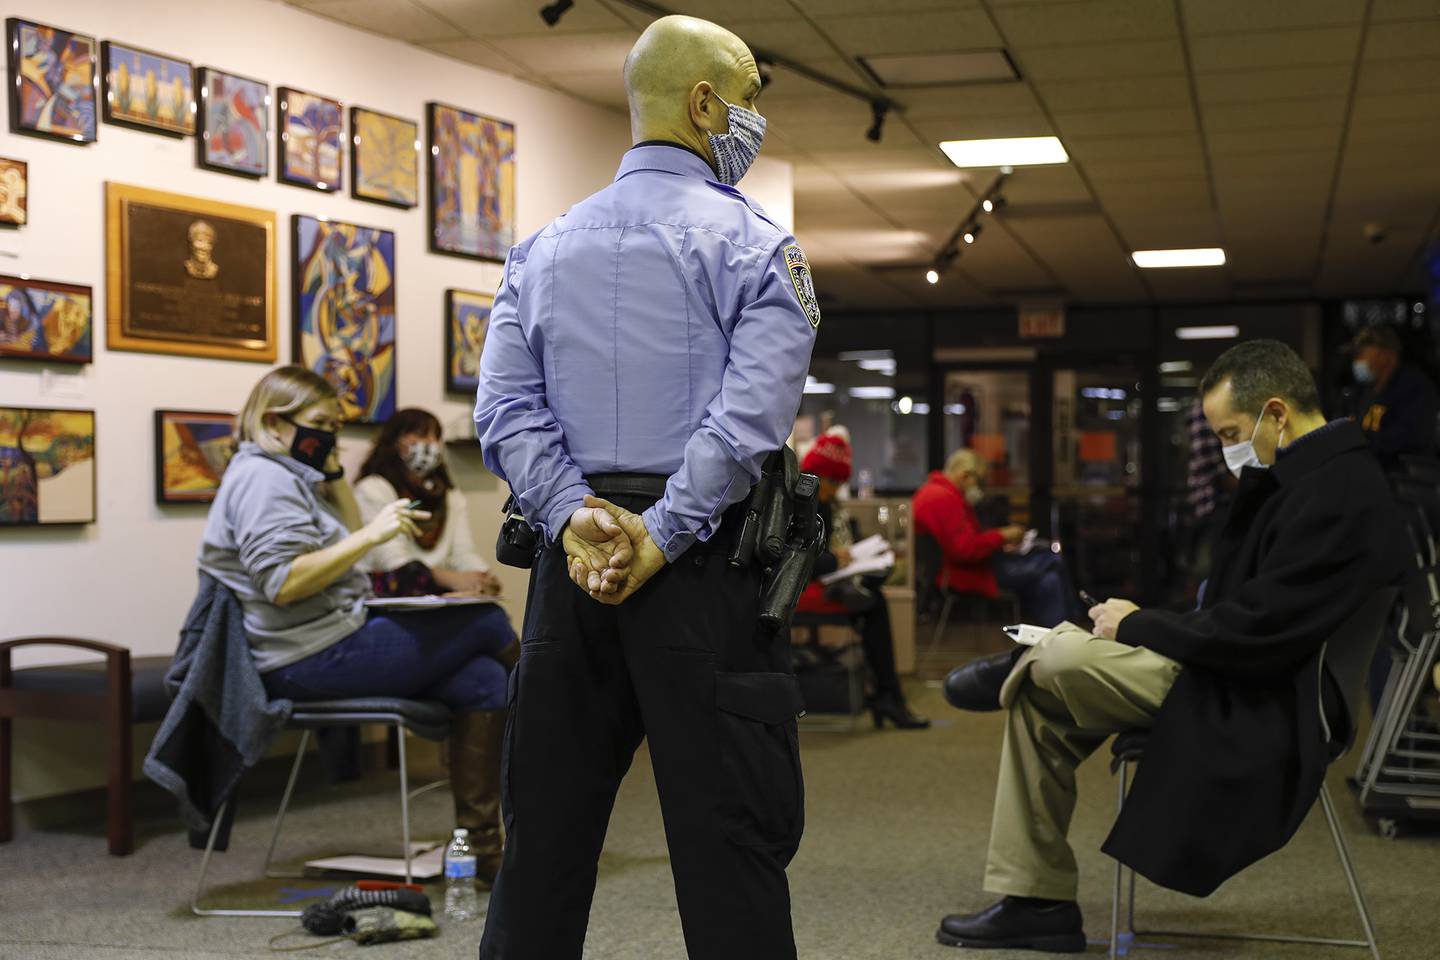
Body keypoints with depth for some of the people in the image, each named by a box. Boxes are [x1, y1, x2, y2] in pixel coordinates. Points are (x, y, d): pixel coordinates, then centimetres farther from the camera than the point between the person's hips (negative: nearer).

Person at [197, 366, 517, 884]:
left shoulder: (289, 477, 21)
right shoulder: (263, 478, -12)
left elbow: (349, 543, 22)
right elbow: (284, 583, -24)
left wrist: (334, 473, 12)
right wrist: (372, 535, -24)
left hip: (330, 649, 11)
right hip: (312, 660, -11)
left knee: (480, 680, -2)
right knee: (489, 624, -4)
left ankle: (480, 847, -1)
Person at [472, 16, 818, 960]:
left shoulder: (543, 249, 14)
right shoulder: (754, 245, -2)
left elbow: (504, 410, 3)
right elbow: (750, 416, -15)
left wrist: (575, 520, -5)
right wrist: (660, 537, -15)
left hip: (572, 560, 5)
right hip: (703, 564, -5)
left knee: (545, 829, 12)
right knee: (727, 836, -1)